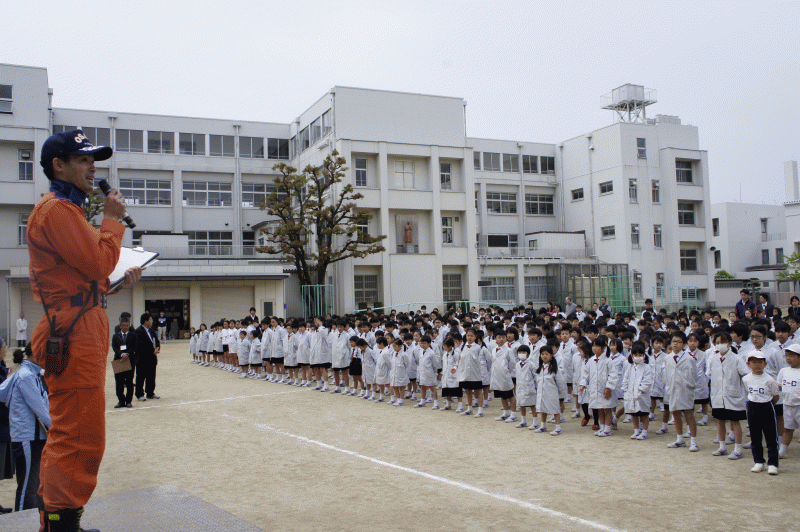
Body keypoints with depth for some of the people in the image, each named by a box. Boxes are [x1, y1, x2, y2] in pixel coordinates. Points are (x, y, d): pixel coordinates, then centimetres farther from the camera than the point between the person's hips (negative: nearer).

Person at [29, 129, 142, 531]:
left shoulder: (67, 209, 23)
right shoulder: (57, 209, -10)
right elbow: (98, 262, -19)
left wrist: (119, 281, 9)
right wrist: (112, 218, -7)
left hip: (82, 329, 11)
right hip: (74, 332, -11)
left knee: (66, 435, 18)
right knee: (81, 439, -10)